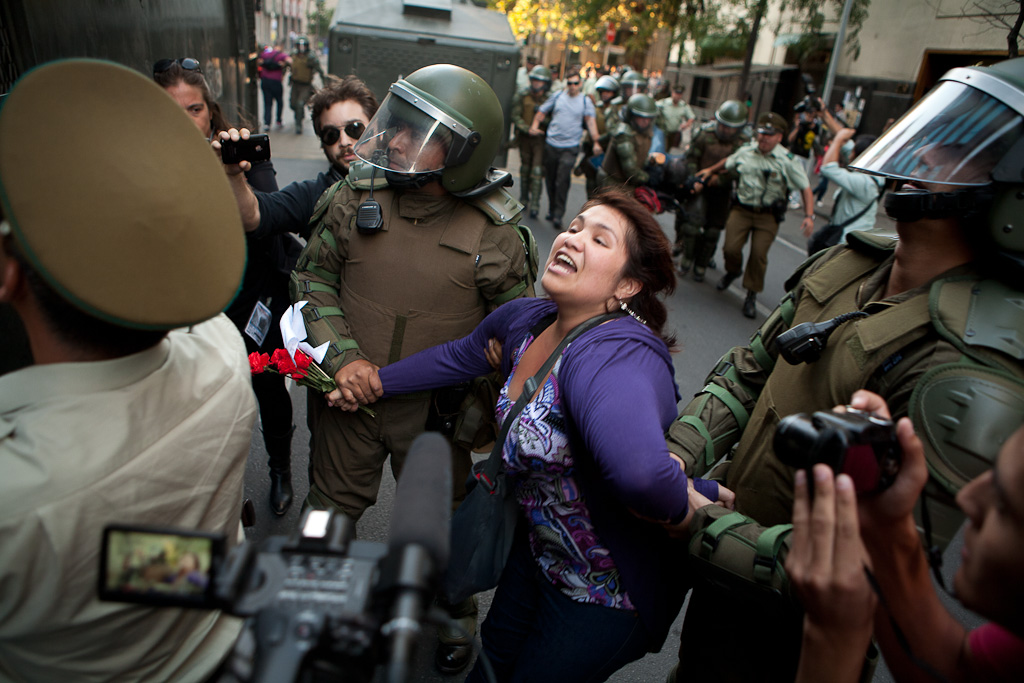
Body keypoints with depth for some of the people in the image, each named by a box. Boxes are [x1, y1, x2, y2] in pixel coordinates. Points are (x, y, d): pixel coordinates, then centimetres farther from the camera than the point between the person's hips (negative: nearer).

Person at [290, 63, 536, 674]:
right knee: (332, 507, 21)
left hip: (435, 409, -2)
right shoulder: (355, 198, -9)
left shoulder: (495, 232, -15)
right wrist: (341, 354, -12)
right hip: (351, 394, 2)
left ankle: (455, 619, 49)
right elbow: (313, 276, 2)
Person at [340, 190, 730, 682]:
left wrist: (683, 503, -37)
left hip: (608, 591, -7)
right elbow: (459, 356, 11)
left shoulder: (615, 359, -38)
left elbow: (641, 472, -59)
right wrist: (375, 382, 17)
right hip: (538, 549, 8)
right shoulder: (525, 319, -8)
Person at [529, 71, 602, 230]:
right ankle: (551, 210, 26)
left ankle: (558, 215, -8)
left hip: (570, 147, -3)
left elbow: (590, 121, -5)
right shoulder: (557, 96, 10)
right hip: (551, 144, 3)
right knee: (550, 179, 9)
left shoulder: (585, 101, 5)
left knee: (563, 181, -12)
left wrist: (596, 142, -17)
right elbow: (542, 111, 14)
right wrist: (535, 125, -5)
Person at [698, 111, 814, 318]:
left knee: (759, 254, -6)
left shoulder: (787, 160, -7)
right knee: (731, 248, -7)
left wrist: (809, 216, -12)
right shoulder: (745, 152, 2)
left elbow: (805, 188, -4)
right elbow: (727, 162, 27)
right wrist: (711, 170, 23)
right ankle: (733, 271, 29)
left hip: (768, 216, -2)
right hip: (741, 209, 2)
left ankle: (751, 295, 12)